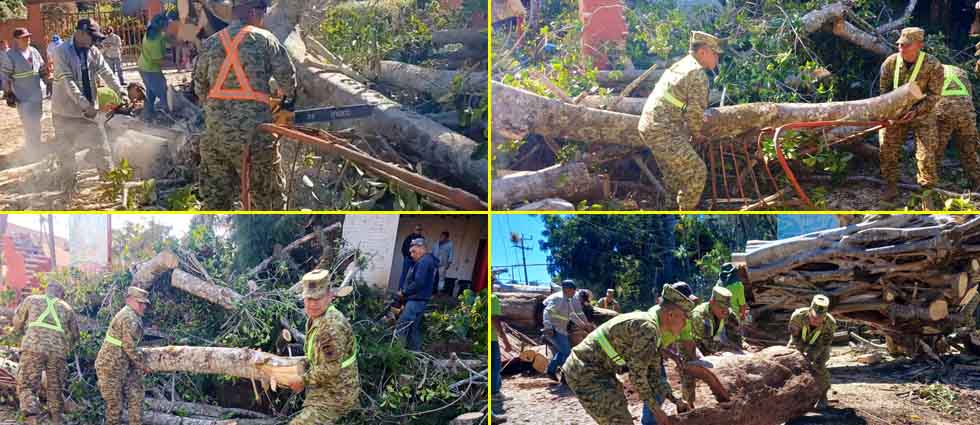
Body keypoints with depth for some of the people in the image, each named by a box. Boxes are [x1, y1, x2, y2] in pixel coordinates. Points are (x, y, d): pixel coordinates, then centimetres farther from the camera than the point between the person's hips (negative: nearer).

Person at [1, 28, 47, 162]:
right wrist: (8, 94, -12)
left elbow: (43, 69, 16)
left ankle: (36, 156, 33)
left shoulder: (34, 51, 5)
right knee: (30, 128, -4)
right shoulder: (10, 55, -12)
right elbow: (5, 77, -11)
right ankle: (33, 158, 6)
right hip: (23, 98, -6)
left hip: (37, 95, 6)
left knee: (36, 127, 18)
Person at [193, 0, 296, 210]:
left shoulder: (210, 43, 9)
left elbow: (200, 86, 12)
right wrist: (288, 99, 19)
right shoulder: (264, 39, -3)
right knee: (269, 193, 9)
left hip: (215, 132, 4)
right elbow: (287, 76, -1)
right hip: (254, 132, -4)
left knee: (216, 196, 13)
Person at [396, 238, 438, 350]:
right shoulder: (430, 261, 19)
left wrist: (404, 292, -12)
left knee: (401, 328, -12)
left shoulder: (424, 262, -14)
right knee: (415, 328, 12)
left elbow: (418, 282, -23)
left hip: (416, 300, -11)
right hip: (422, 300, 11)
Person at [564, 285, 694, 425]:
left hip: (600, 371, 11)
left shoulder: (656, 334, 9)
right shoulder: (647, 328, -23)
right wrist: (656, 409, -9)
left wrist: (675, 401, 6)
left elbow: (653, 374, 16)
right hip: (585, 372, -11)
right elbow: (637, 375, -19)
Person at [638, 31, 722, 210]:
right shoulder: (698, 74, -12)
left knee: (674, 174, 23)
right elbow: (695, 111, -16)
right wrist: (697, 134, 2)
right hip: (664, 133, -10)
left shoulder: (679, 66, 19)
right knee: (696, 171, -4)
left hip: (649, 127, 10)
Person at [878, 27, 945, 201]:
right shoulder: (890, 63, -11)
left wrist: (916, 111, -25)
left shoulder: (933, 65, -19)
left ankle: (928, 186, 13)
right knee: (887, 148, 1)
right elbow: (884, 90, 0)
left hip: (922, 114, -3)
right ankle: (891, 185, 17)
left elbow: (933, 95, -15)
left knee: (926, 154, -6)